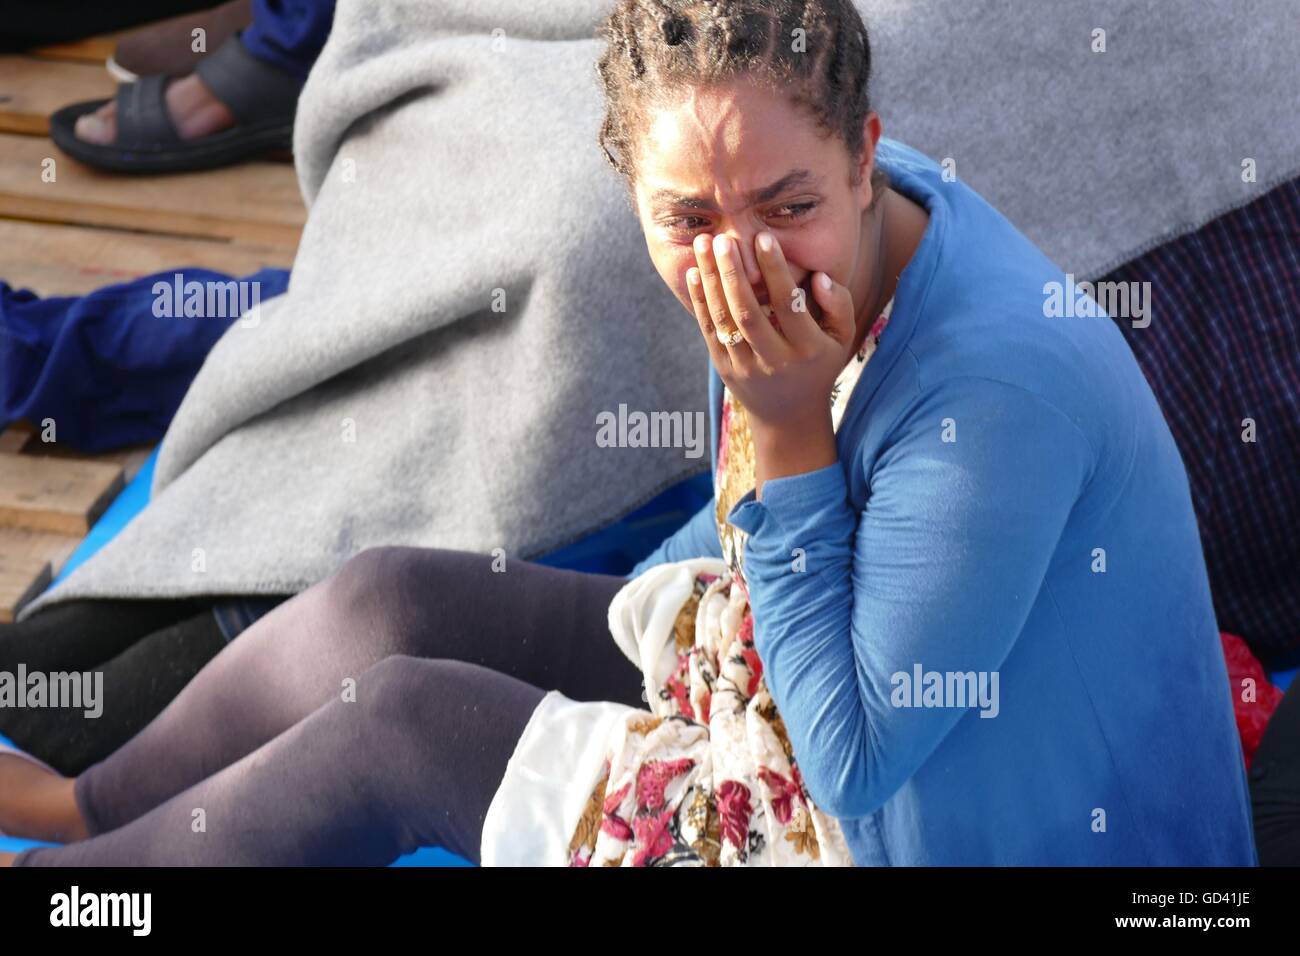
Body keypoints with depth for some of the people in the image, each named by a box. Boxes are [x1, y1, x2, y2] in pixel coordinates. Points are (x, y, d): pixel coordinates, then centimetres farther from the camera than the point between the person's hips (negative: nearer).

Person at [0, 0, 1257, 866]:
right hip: (834, 674, 8)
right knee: (382, 599, 8)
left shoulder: (1000, 387, -37)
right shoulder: (813, 257, -10)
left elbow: (857, 766, -30)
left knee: (399, 720, -5)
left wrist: (786, 425, -32)